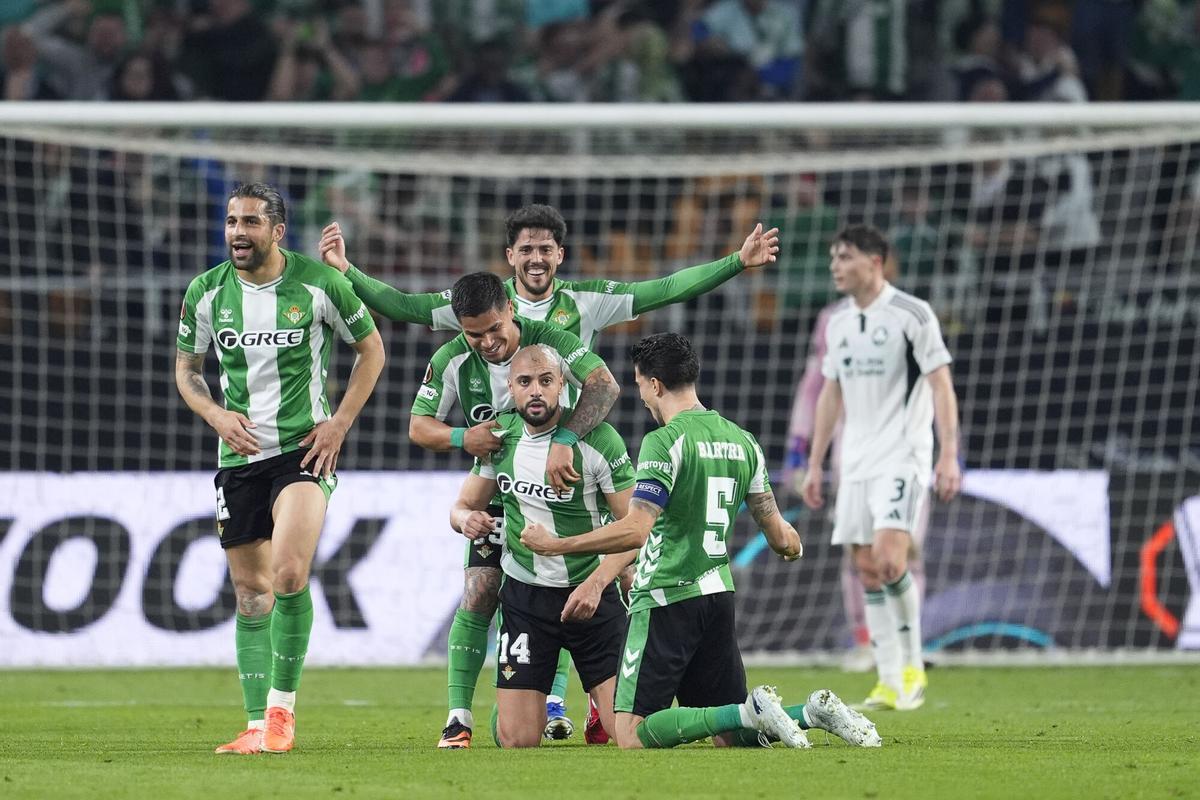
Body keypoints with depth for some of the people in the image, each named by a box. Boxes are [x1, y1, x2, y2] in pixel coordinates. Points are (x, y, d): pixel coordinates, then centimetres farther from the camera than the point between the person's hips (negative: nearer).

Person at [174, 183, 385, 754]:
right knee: (251, 594, 6)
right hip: (239, 455, 4)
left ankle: (282, 706, -8)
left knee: (289, 574, -22)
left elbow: (370, 348, 7)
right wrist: (216, 415, -5)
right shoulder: (206, 293, 1)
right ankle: (257, 726, 14)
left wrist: (341, 421, -3)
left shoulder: (319, 284, -6)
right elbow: (186, 369, 14)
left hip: (304, 449, -4)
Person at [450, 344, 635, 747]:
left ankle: (600, 700, 28)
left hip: (589, 594, -3)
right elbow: (463, 506, 11)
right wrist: (466, 520, -14)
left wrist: (596, 584, -25)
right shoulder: (500, 435, 0)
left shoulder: (598, 439, -15)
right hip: (524, 597, 3)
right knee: (516, 740, -4)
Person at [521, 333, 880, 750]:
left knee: (632, 735, -9)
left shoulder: (664, 442, -12)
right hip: (718, 595, 8)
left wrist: (555, 545, -13)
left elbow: (635, 529, -21)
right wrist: (791, 546, 41)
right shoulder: (742, 441, 11)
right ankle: (814, 711, -8)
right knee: (731, 737, 14)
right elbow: (778, 532, 16)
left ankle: (752, 712, -20)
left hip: (667, 598, -8)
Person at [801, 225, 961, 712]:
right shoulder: (838, 324, 13)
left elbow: (941, 385, -9)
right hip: (856, 464, 7)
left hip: (902, 457, -7)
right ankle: (890, 684, 5)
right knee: (867, 569, 2)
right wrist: (815, 465, 16)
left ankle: (912, 667, -5)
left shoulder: (911, 315, -7)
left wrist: (950, 455, -16)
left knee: (889, 558, -20)